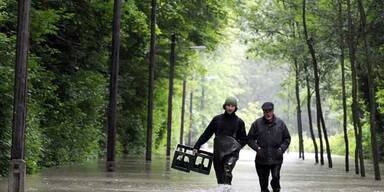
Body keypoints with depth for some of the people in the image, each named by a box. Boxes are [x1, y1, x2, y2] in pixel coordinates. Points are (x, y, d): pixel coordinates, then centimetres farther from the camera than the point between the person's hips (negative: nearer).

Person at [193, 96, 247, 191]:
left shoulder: (239, 122, 5)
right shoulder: (217, 119, 7)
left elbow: (244, 139, 14)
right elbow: (206, 134, 11)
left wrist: (237, 147, -2)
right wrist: (196, 146, 7)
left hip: (231, 152, -2)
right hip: (218, 152, 2)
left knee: (227, 170, -26)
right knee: (220, 175, 3)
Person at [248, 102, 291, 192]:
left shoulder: (280, 123, 3)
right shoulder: (257, 123, 0)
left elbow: (287, 138, 12)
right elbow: (250, 139, 7)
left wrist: (281, 149, -3)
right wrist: (257, 148, -8)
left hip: (276, 158, -1)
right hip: (261, 159, 1)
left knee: (276, 177, -17)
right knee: (263, 181, 8)